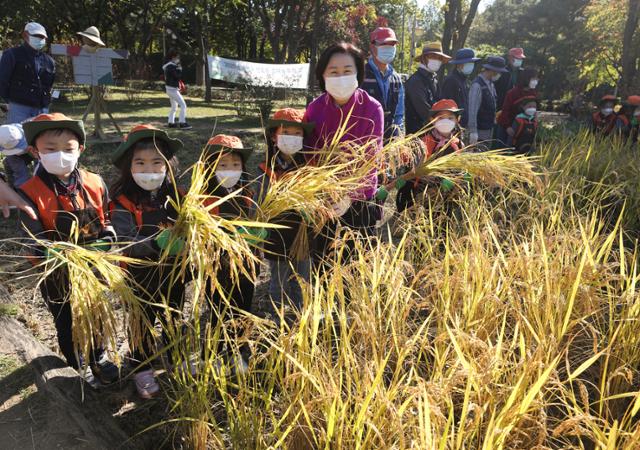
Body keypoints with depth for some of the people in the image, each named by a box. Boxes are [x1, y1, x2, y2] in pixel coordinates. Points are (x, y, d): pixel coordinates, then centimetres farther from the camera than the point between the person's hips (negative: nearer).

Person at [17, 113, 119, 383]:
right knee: (67, 324, 19)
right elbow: (38, 241, -24)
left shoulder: (94, 183, -10)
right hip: (57, 275, -2)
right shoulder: (30, 193, -19)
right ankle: (78, 367, 44)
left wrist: (102, 246, -17)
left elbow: (107, 221, 0)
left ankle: (98, 358, 50)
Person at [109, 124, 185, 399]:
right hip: (141, 279, -3)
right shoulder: (123, 203, -19)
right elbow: (127, 243, -31)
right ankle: (142, 370, 41)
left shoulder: (175, 196, -7)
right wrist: (157, 243, -47)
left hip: (173, 274, 3)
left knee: (173, 321, 25)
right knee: (143, 325, 17)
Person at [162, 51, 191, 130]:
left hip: (170, 88, 11)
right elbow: (178, 75, -23)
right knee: (183, 105, -12)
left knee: (174, 107, 20)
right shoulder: (171, 66, -17)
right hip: (172, 89, -11)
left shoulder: (168, 66, 15)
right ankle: (182, 123, -16)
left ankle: (170, 123, 25)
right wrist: (179, 67, -11)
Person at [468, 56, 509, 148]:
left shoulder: (490, 84, 9)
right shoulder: (477, 85, -17)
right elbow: (472, 110, -20)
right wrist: (473, 132, -22)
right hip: (479, 131, -9)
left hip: (489, 129, 9)